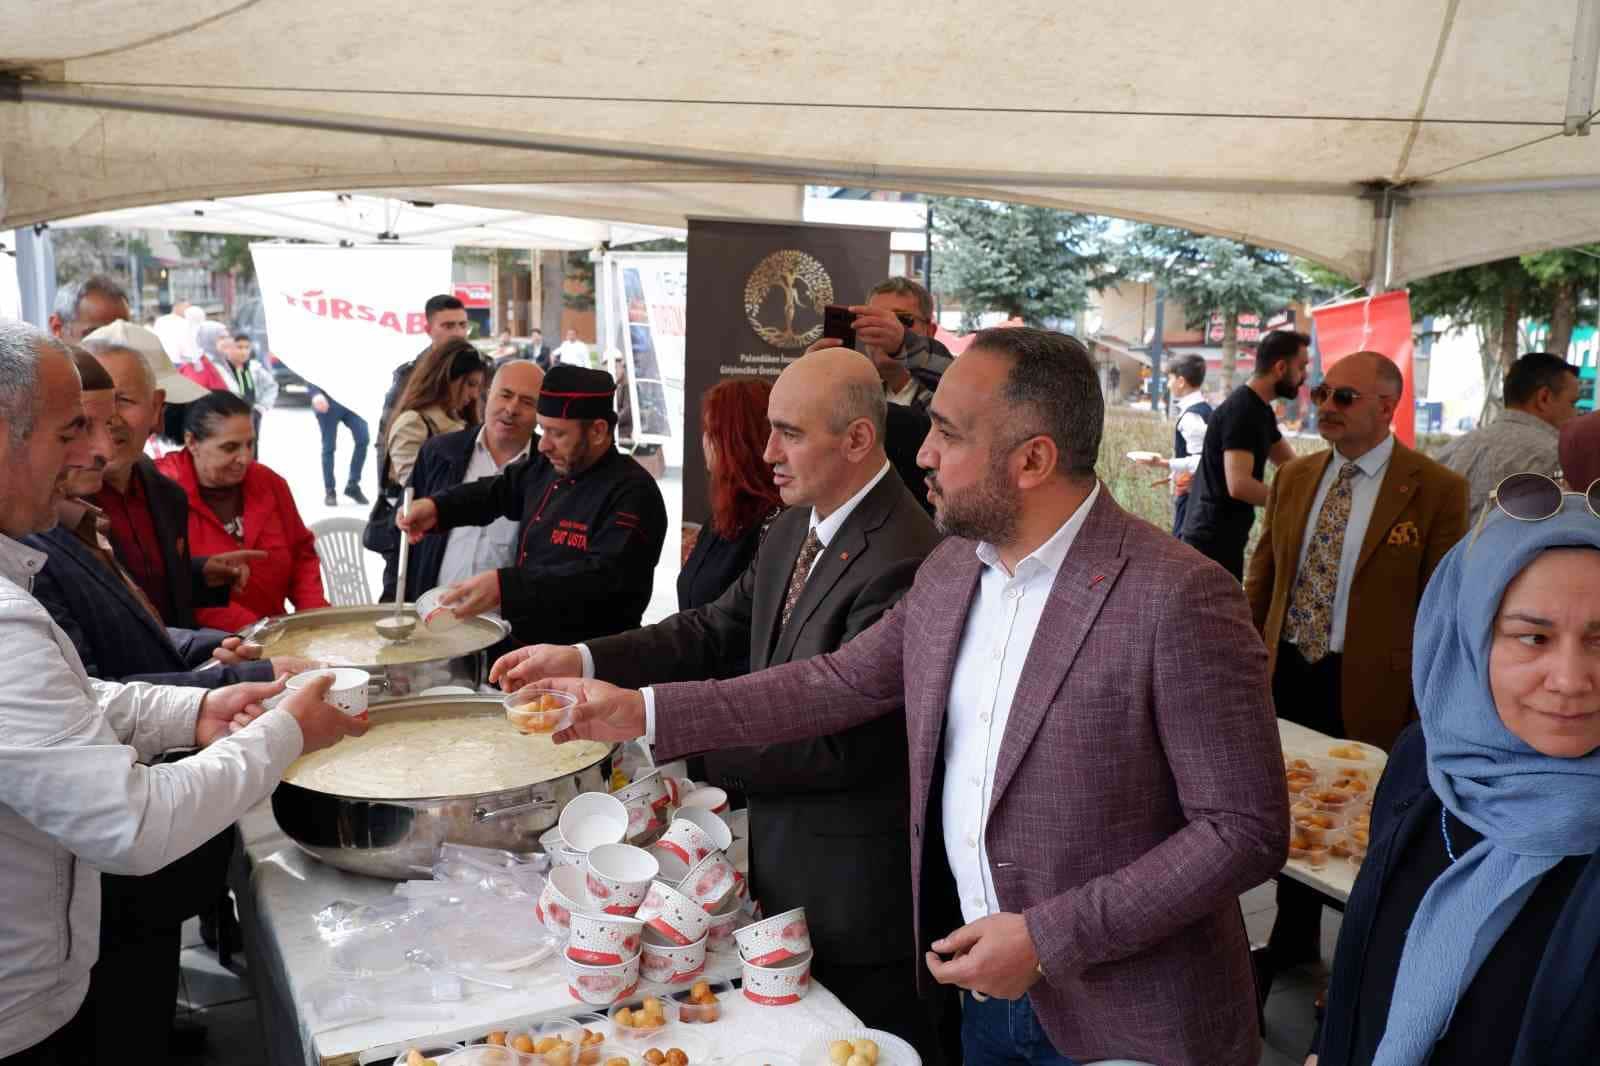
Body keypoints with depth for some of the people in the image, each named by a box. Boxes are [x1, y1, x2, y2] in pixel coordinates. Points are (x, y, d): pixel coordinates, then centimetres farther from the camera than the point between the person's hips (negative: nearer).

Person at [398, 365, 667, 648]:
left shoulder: (632, 494, -18)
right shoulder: (546, 467, 9)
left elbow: (606, 576, -30)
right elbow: (498, 490, 26)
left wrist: (505, 585, -36)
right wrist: (436, 507, 7)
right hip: (525, 644, 7)